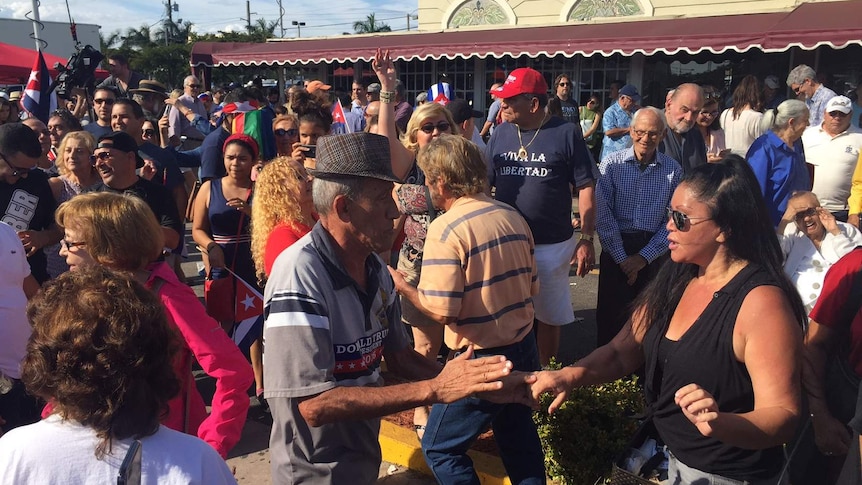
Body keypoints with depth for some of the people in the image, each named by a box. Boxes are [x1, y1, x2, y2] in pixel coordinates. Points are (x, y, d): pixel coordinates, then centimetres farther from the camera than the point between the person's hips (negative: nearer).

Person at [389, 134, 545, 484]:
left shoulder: (446, 229, -18)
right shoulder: (512, 216, 3)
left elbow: (443, 311, -22)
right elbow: (532, 287, 9)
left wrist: (403, 287, -6)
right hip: (524, 348, 7)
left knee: (440, 448, 10)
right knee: (518, 437, 25)